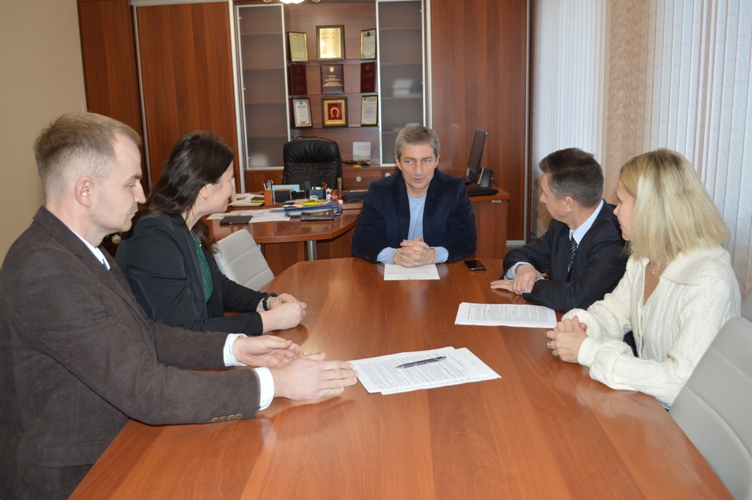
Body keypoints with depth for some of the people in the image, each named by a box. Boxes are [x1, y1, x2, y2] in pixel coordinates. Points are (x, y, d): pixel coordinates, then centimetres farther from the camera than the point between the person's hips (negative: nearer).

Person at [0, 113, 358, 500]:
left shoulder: (77, 250, 4)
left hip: (112, 450, 8)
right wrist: (274, 383, -24)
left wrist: (234, 347, -4)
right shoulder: (43, 271, -27)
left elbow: (143, 336, 8)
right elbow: (144, 390, -29)